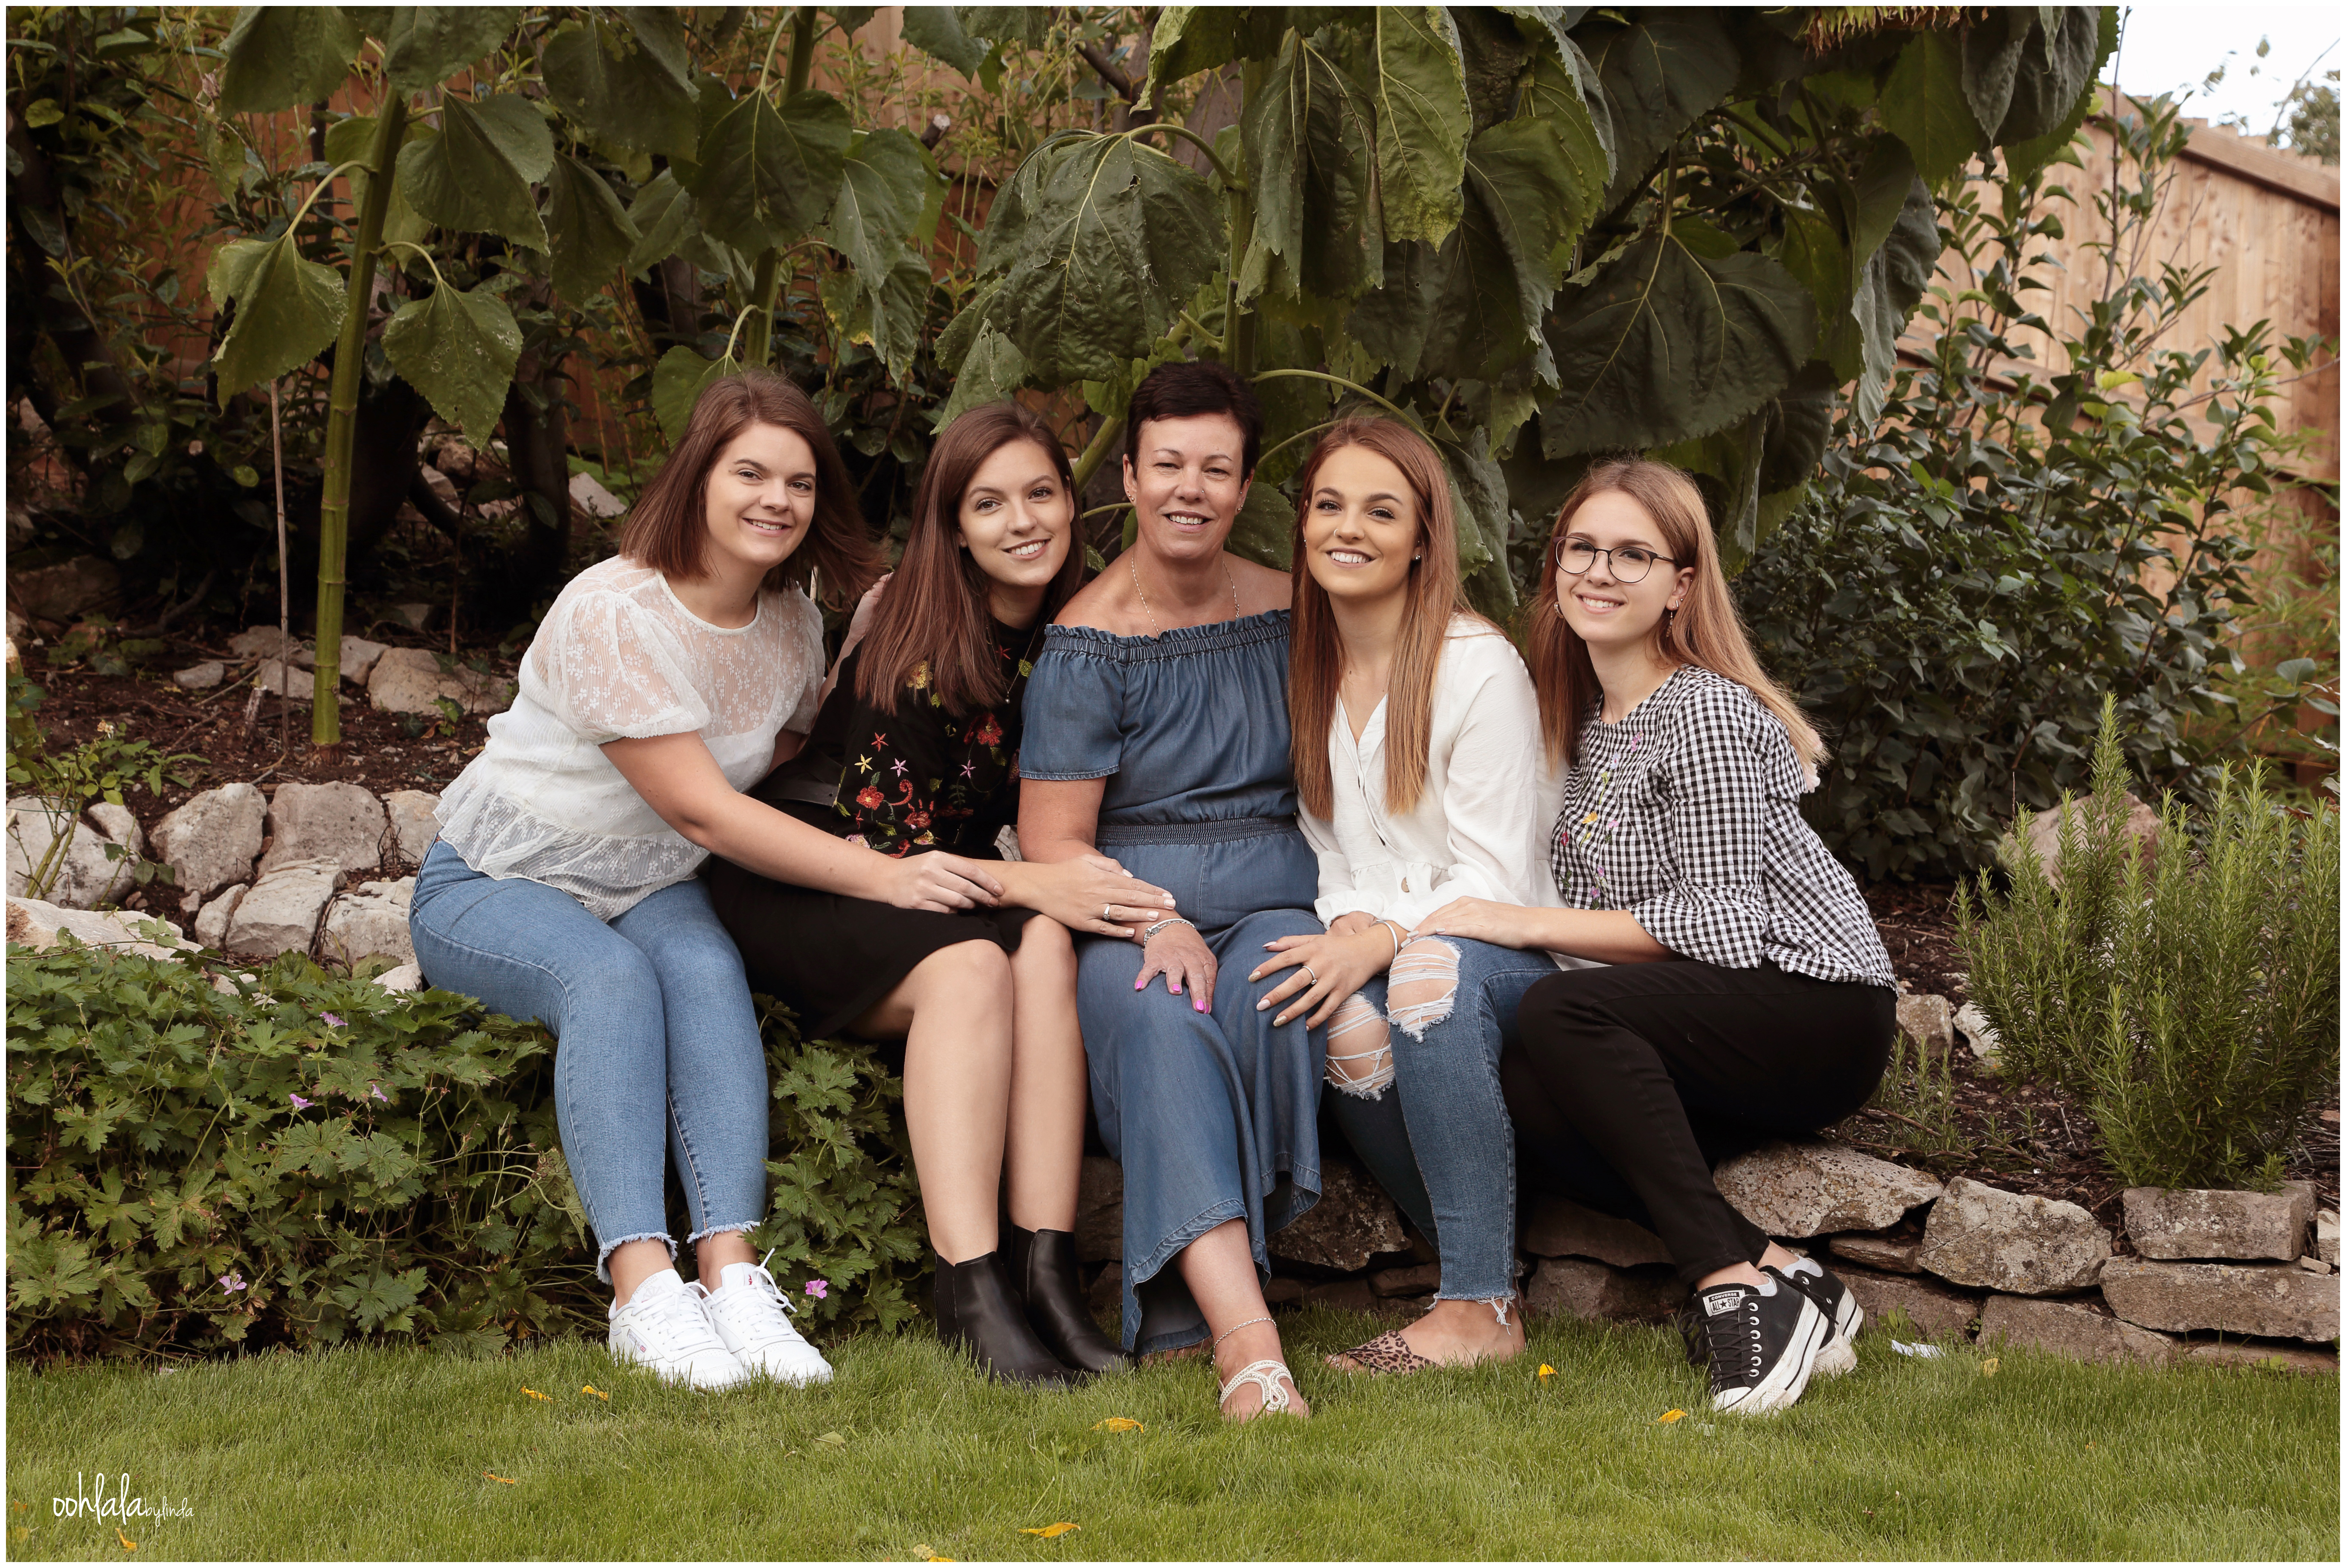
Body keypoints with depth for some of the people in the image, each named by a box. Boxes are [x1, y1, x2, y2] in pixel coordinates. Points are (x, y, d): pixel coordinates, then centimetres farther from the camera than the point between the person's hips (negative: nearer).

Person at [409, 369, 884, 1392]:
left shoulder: (792, 619, -1)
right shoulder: (611, 614, -23)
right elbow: (702, 811, -25)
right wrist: (876, 876, -27)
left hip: (648, 889, 5)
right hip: (491, 886, -5)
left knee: (707, 968, -29)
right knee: (609, 975, -36)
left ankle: (731, 1269, -41)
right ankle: (641, 1284, -44)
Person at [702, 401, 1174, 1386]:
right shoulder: (914, 639, -17)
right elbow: (886, 843, -18)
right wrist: (1036, 887, -27)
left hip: (958, 884, 5)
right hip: (795, 881, -5)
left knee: (1045, 953, -27)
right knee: (970, 967, -33)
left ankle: (1045, 1271, -31)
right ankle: (970, 1295, -38)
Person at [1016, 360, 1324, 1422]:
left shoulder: (1287, 613, 11)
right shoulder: (1090, 642, -2)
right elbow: (1052, 841, -4)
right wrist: (1156, 925, -20)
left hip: (1268, 902, 3)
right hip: (1122, 919, -3)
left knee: (1270, 988, -33)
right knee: (1163, 1023, -35)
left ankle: (1194, 1284, -27)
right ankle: (1246, 1335, -48)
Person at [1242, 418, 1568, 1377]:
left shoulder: (1480, 668, -9)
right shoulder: (1306, 671, 10)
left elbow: (1496, 878, -12)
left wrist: (1385, 939, -27)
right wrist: (1350, 923, -9)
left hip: (1508, 960, -4)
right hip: (1374, 960, 4)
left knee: (1433, 975, -38)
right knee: (1343, 1017, -32)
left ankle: (1481, 1307, -33)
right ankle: (1485, 1273, -21)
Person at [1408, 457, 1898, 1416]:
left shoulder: (1705, 712, -14)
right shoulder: (1586, 714, 13)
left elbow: (1723, 922, -19)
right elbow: (1601, 899, 17)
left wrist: (1530, 926, -19)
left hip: (1819, 1012, -8)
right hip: (1725, 1032, 8)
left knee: (1564, 1014, -29)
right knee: (1520, 1102, -17)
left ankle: (1738, 1286, -27)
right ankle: (1785, 1282, -16)